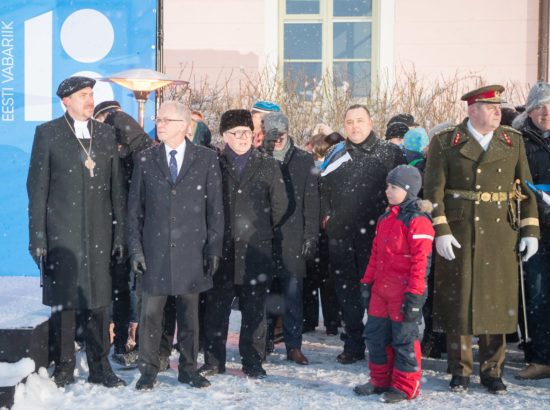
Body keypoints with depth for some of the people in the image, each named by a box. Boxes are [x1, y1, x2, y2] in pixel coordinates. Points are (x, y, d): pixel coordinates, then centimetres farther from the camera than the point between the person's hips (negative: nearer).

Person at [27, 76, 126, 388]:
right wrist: (37, 236, -5)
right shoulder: (48, 133, 2)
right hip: (62, 231, -2)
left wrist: (120, 232, 7)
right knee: (63, 300, 1)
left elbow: (116, 187, 12)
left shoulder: (107, 134, 11)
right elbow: (37, 187, 0)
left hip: (99, 231, 3)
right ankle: (64, 369, 14)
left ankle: (100, 368, 14)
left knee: (99, 299, 4)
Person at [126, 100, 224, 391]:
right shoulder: (145, 160, 6)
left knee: (189, 312, 8)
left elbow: (215, 208, 3)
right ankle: (148, 370, 13)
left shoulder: (206, 159, 3)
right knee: (151, 312, 2)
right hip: (155, 249, 1)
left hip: (191, 249, 0)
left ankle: (188, 368, 20)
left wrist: (213, 248, -1)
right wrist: (135, 247, 0)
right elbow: (135, 207, 7)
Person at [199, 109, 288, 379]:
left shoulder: (268, 166, 7)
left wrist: (261, 231, 11)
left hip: (256, 251, 0)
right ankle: (213, 361, 16)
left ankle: (252, 362, 15)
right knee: (216, 307, 4)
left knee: (254, 310, 4)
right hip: (221, 249, 0)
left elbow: (280, 205, 10)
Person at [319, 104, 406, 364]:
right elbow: (323, 188, 20)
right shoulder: (335, 154, 14)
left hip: (375, 232, -3)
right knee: (346, 288, 6)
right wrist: (326, 216, 8)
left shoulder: (389, 152, 4)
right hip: (341, 233, 3)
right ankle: (353, 344, 16)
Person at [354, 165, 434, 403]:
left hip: (403, 291, -8)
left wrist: (414, 294, -19)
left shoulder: (418, 221, -13)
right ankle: (380, 380, 28)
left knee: (404, 337, 0)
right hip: (381, 289, 9)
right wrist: (367, 282, 18)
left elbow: (421, 260, -17)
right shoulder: (385, 218, 13)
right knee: (375, 334, 14)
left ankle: (405, 386, 13)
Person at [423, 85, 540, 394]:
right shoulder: (445, 142, 1)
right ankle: (460, 371, 16)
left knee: (497, 301, 5)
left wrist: (530, 230, 4)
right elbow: (433, 189, -3)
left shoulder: (514, 141, 10)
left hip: (500, 235, 2)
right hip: (458, 234, -2)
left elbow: (526, 188, 11)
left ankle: (493, 371, 18)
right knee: (458, 300, 3)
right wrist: (440, 230, -12)